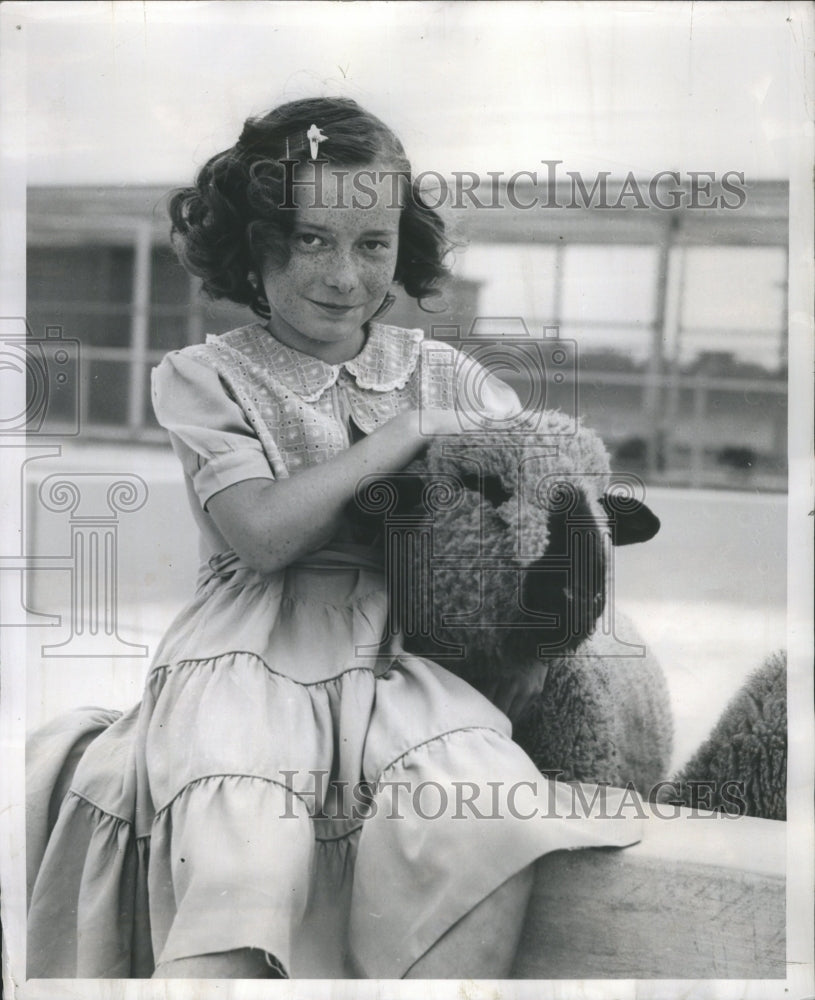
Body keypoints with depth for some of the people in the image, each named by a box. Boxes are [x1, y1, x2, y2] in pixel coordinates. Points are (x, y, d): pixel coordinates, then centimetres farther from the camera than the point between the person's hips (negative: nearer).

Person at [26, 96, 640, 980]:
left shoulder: (439, 376, 13)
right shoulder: (205, 377, 5)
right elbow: (264, 534, -9)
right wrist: (410, 430, -7)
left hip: (397, 656, 3)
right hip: (248, 660, -2)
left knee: (494, 818, -28)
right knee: (243, 866, -30)